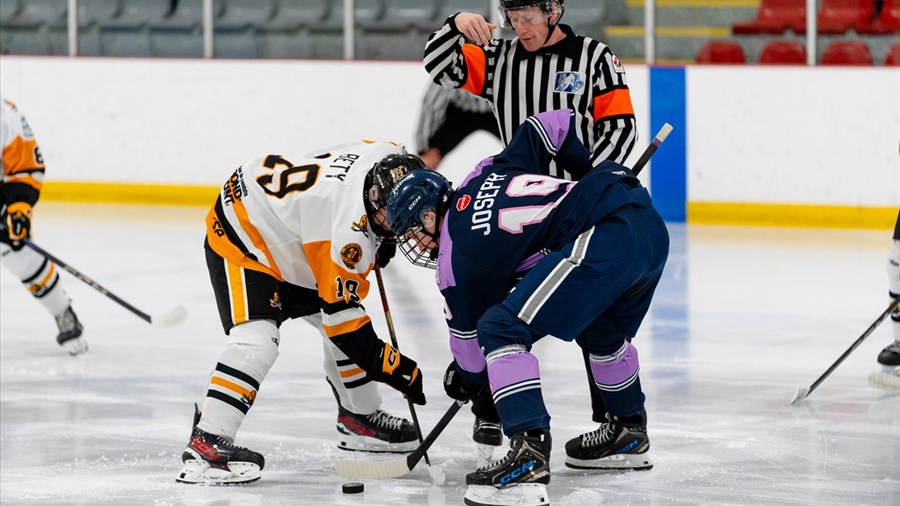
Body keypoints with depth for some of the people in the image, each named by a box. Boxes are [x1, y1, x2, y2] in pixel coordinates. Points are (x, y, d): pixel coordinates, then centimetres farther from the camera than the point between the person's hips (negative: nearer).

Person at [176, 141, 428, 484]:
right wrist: (393, 367, -25)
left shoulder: (392, 161, -15)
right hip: (241, 232, -10)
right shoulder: (347, 232, -37)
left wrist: (380, 241, 7)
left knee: (344, 328, 13)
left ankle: (358, 418, 32)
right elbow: (341, 315, -28)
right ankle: (205, 445, -30)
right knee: (257, 338, -26)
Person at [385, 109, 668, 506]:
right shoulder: (487, 172, 24)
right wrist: (590, 173, 41)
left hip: (603, 242, -10)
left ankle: (529, 459, -18)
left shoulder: (456, 258, 5)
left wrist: (465, 380, 36)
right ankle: (629, 433, 52)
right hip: (652, 226, 10)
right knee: (600, 331, 35)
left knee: (503, 328, -8)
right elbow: (554, 125, 29)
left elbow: (471, 341, 15)